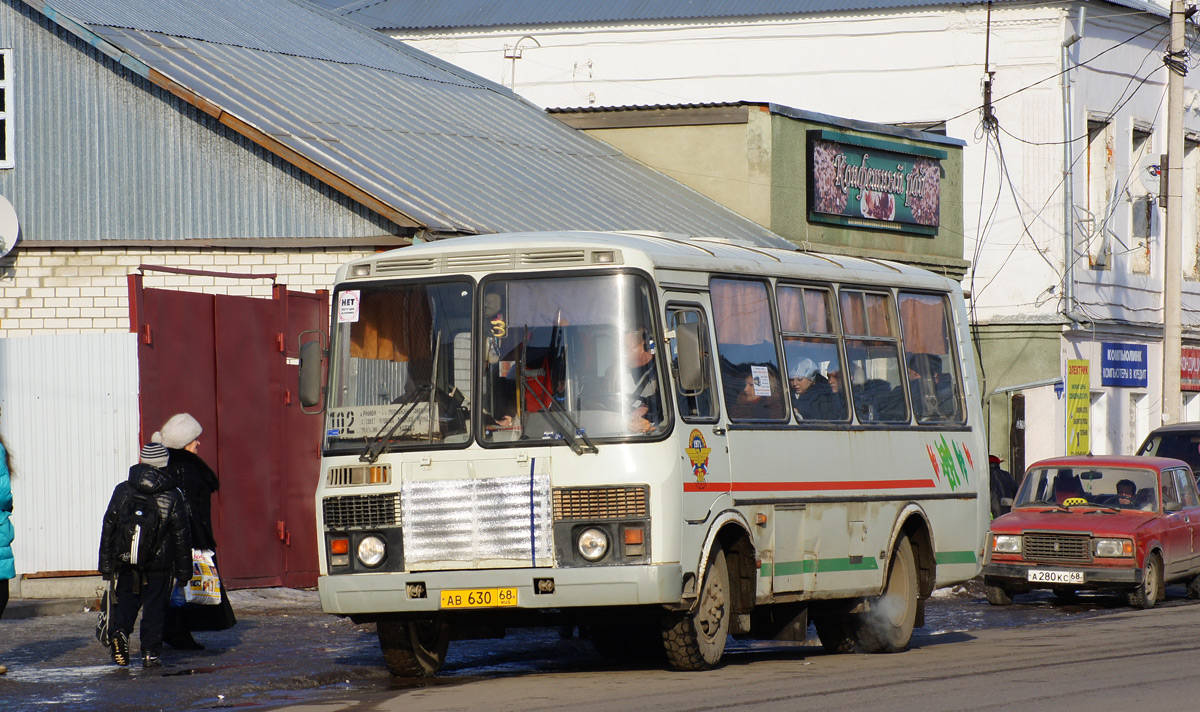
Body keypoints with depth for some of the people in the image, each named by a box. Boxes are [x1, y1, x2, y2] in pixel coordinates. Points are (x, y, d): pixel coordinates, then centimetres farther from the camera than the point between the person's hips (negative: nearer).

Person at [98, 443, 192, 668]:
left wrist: (107, 565, 10)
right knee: (154, 607, 6)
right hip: (159, 565, -1)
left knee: (127, 599, 15)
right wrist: (183, 571, 6)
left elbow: (108, 529, 3)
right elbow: (181, 536, -1)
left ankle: (120, 630, -12)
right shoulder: (172, 496, -3)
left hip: (126, 563, 2)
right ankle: (151, 653, 3)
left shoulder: (122, 491, 1)